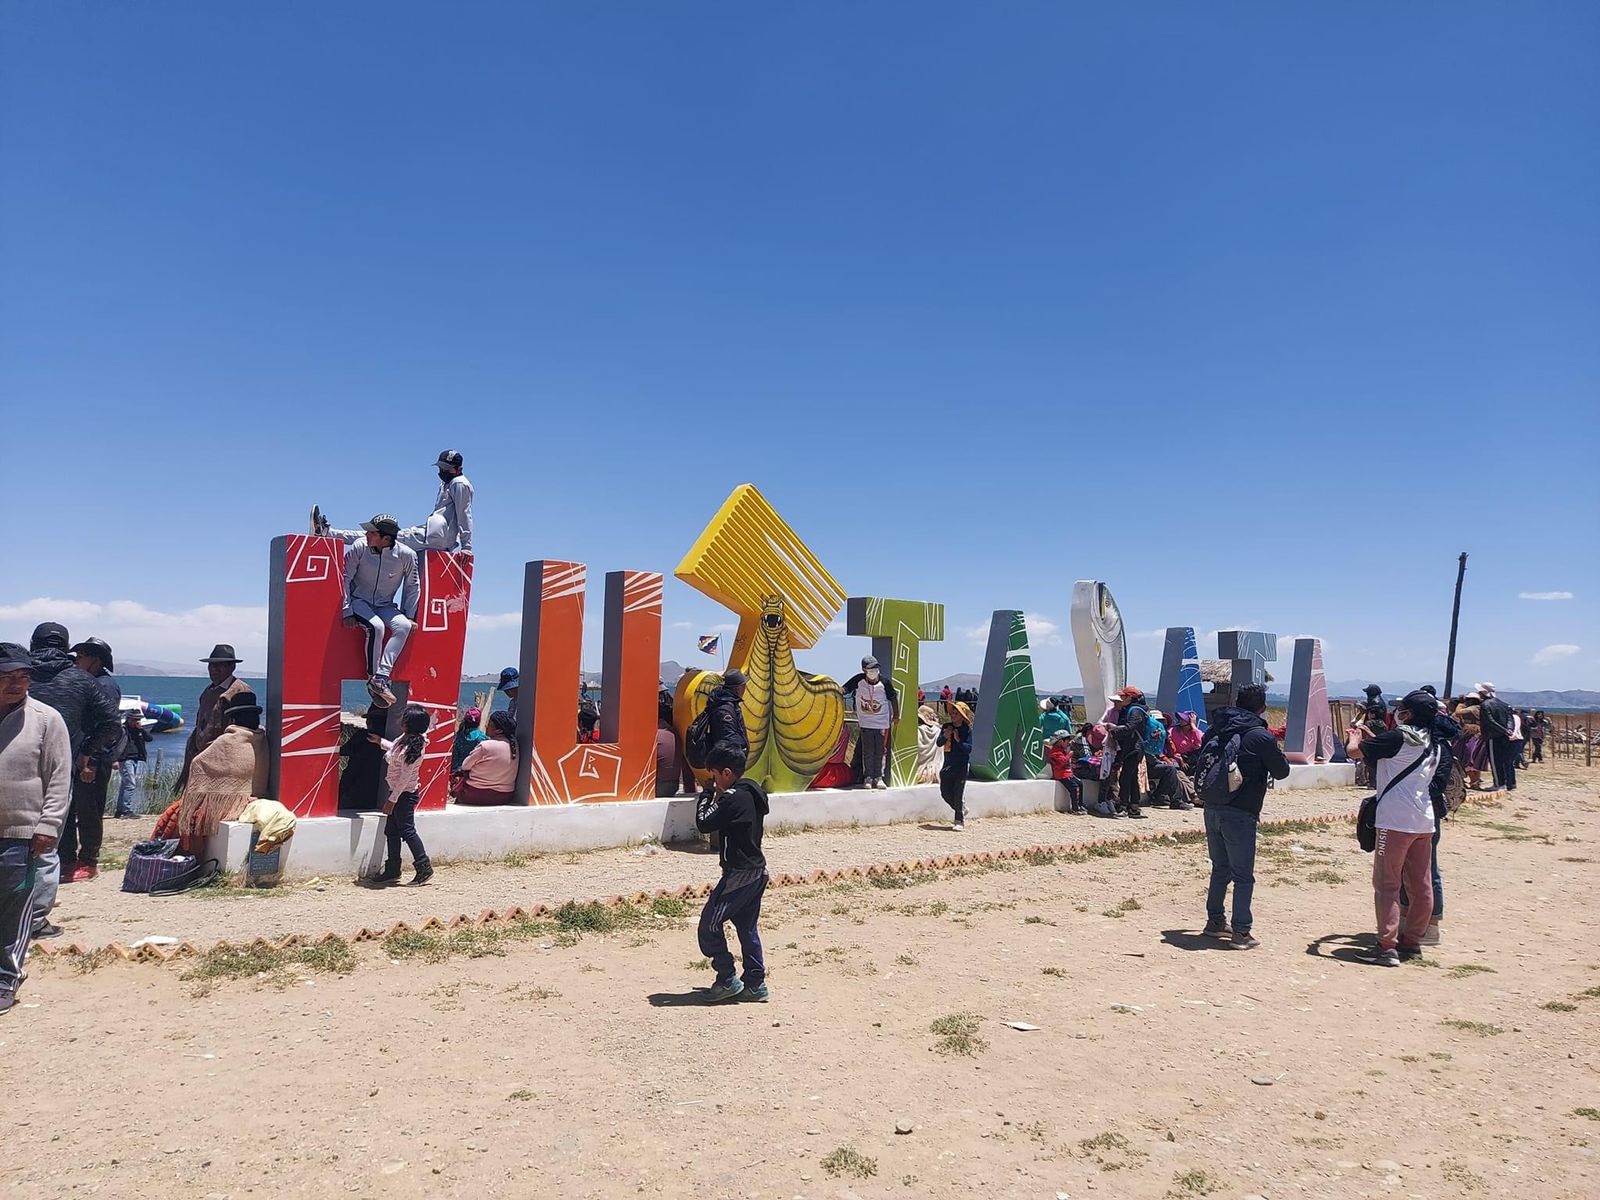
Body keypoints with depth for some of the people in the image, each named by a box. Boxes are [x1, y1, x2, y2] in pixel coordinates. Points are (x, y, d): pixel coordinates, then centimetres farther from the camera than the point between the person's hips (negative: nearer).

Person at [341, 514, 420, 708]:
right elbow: (344, 579, -6)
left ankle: (380, 678, -31)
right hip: (358, 601, -2)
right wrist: (347, 612, -11)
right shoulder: (359, 548, -13)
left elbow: (412, 586, 3)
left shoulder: (406, 555, -11)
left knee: (404, 626, -27)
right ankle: (372, 678, -20)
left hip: (385, 606, 2)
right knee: (376, 626, -32)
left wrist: (409, 615, -1)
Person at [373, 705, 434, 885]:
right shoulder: (407, 739, 1)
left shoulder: (412, 748, -27)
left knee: (407, 831, -1)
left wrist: (392, 800, -20)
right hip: (398, 791, 10)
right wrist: (381, 742, 35)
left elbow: (405, 778, -24)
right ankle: (392, 870, 22)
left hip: (404, 794, -10)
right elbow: (396, 750, 26)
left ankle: (424, 868, 8)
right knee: (391, 831, 14)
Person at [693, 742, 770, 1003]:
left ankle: (727, 979, 5)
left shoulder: (733, 798, -20)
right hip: (757, 871, 9)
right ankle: (755, 983, 19)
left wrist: (707, 796, -3)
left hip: (738, 874, -9)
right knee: (747, 927, 16)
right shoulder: (752, 793, 8)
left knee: (710, 924, 1)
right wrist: (718, 796, 7)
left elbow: (704, 824, -16)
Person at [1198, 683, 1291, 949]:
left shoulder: (1215, 728, 7)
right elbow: (1281, 772, 1)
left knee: (1220, 868, 19)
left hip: (1211, 808, 6)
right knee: (1243, 876, 2)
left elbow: (1201, 762, 15)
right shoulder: (1261, 736, -10)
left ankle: (1215, 921, 27)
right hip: (1240, 813, -6)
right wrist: (1278, 754, 18)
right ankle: (1241, 932, 3)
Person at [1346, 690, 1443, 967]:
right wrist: (1369, 735, 25)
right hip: (1424, 821, 8)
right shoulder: (1430, 743, 14)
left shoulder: (1397, 738, -12)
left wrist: (1355, 738, 9)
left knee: (1387, 884, -4)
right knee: (1420, 885, 12)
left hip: (1396, 821, -8)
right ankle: (1411, 942, 22)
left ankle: (1387, 947, -6)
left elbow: (1353, 751, -12)